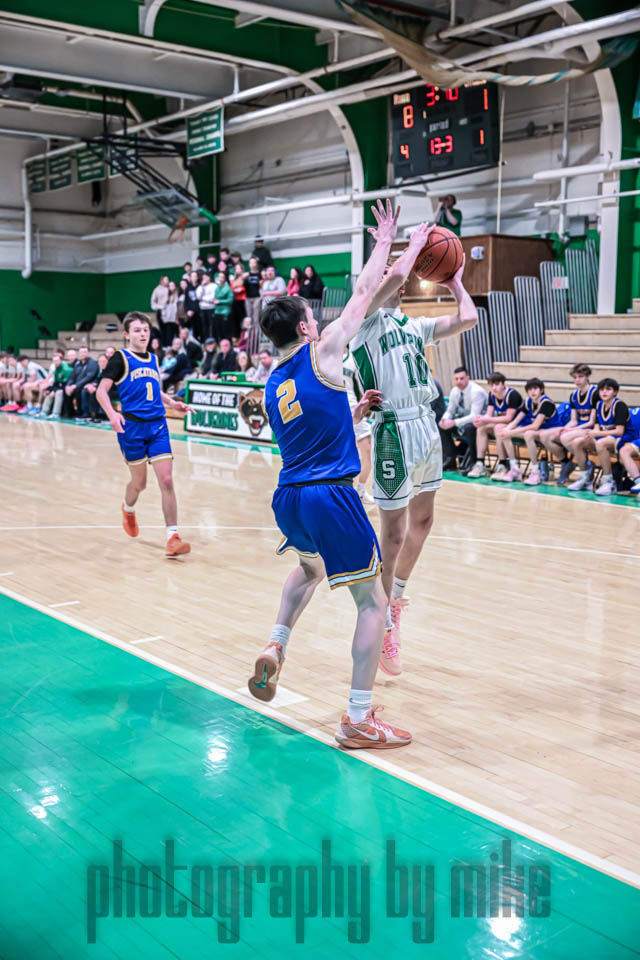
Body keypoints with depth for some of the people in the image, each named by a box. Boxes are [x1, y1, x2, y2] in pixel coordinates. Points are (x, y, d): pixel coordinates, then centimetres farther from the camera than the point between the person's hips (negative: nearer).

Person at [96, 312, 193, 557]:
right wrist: (112, 414, -25)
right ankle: (128, 509, 44)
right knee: (139, 482, 8)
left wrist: (172, 403, 14)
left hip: (158, 426, 4)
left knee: (166, 481, -7)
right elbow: (101, 391, -8)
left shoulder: (153, 359, 15)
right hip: (132, 426, -4)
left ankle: (172, 538, -7)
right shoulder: (121, 358, -2)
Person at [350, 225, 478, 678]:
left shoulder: (414, 325, 16)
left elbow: (468, 319, 10)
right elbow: (394, 276, -22)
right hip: (395, 430, -8)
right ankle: (383, 626, 9)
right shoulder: (366, 319, -5)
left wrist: (454, 280, 18)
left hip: (427, 425, 8)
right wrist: (415, 246, -6)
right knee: (394, 532, -4)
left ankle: (397, 596, 39)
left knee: (422, 521, 19)